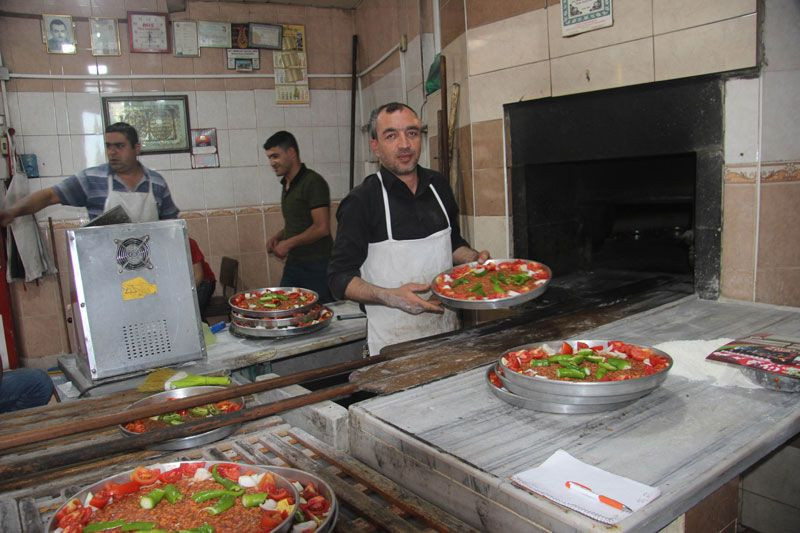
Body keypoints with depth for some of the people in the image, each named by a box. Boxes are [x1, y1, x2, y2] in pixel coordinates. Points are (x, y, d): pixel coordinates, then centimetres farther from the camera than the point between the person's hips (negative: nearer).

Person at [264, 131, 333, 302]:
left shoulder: (313, 182, -12)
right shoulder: (287, 185, 15)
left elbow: (322, 228, -19)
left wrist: (288, 243, -13)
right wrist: (278, 237, 7)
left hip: (316, 265, -8)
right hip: (293, 264, 8)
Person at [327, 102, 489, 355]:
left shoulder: (438, 185, 5)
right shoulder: (360, 201, -13)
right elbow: (340, 277, -13)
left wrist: (474, 258, -1)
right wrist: (390, 297, -28)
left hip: (447, 329, 6)